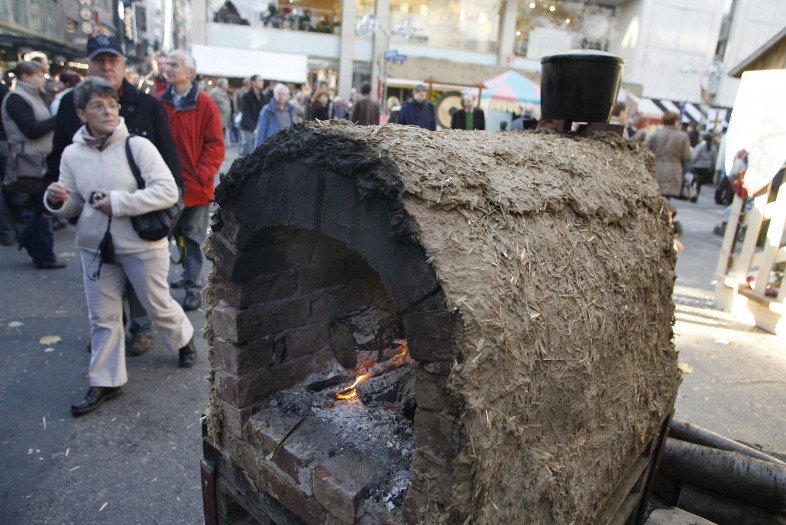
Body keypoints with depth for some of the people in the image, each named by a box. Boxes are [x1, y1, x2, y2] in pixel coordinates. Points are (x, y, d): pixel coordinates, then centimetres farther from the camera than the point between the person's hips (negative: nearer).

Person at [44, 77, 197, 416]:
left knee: (158, 306, 12)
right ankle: (104, 382, 27)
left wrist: (118, 202, -23)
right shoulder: (72, 153, 0)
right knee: (102, 316, 12)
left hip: (142, 245, -4)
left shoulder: (137, 146, -13)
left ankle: (184, 339, 43)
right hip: (94, 247, 4)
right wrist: (56, 201, -15)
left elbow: (168, 191, -21)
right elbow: (74, 204, 8)